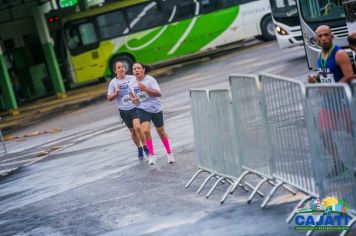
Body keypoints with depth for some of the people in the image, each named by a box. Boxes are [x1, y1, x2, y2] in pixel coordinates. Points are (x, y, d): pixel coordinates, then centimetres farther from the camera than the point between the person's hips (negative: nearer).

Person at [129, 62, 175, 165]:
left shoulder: (150, 80, -15)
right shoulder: (132, 84, -1)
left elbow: (158, 93, -22)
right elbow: (131, 93, 22)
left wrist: (145, 89, -34)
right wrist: (133, 99, -1)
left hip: (156, 109, -2)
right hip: (142, 109, 2)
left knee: (161, 132, 11)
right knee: (146, 131, -19)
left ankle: (169, 153, 31)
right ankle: (151, 154, -6)